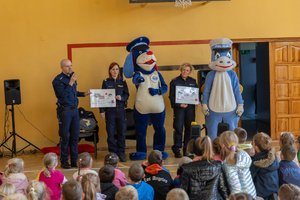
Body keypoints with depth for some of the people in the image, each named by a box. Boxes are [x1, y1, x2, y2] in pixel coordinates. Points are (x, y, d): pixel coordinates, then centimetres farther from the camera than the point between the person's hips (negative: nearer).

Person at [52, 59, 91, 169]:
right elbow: (63, 94, -21)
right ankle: (64, 161, 9)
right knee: (65, 137, -1)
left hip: (74, 110, 7)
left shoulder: (72, 76, 13)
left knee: (75, 136, 8)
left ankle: (74, 160, 17)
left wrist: (84, 94, 14)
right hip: (64, 111, -7)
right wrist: (71, 83, -22)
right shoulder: (58, 80, -9)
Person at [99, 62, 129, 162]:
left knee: (121, 132, 4)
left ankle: (121, 153, 14)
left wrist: (121, 98, -14)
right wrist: (101, 110, -3)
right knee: (111, 133, 0)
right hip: (110, 110, -2)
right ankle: (113, 153, 10)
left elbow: (127, 95, 9)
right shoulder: (106, 82, 3)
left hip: (121, 110, 2)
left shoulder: (123, 82, 7)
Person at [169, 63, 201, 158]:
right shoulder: (174, 81, 3)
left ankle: (187, 149, 12)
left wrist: (198, 101, -3)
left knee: (190, 128, 2)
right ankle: (176, 149, 3)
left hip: (190, 107, 3)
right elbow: (171, 96, -1)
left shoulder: (193, 81, 13)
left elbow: (197, 93, 17)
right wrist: (179, 104, -16)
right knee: (178, 128, -6)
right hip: (179, 107, -3)